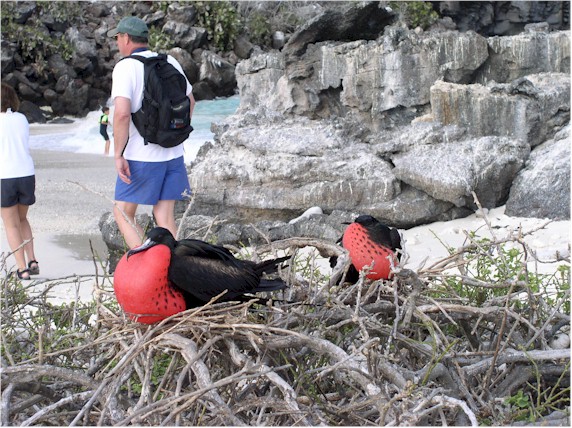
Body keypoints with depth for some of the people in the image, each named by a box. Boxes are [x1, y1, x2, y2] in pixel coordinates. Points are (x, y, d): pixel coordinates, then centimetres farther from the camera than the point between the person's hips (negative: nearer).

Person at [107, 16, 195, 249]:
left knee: (123, 213, 6)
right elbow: (190, 101, 19)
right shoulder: (170, 62, 9)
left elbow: (122, 113, -22)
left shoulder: (125, 67, -11)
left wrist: (118, 154, -16)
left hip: (141, 157, -6)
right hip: (173, 154, 6)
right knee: (165, 216, 9)